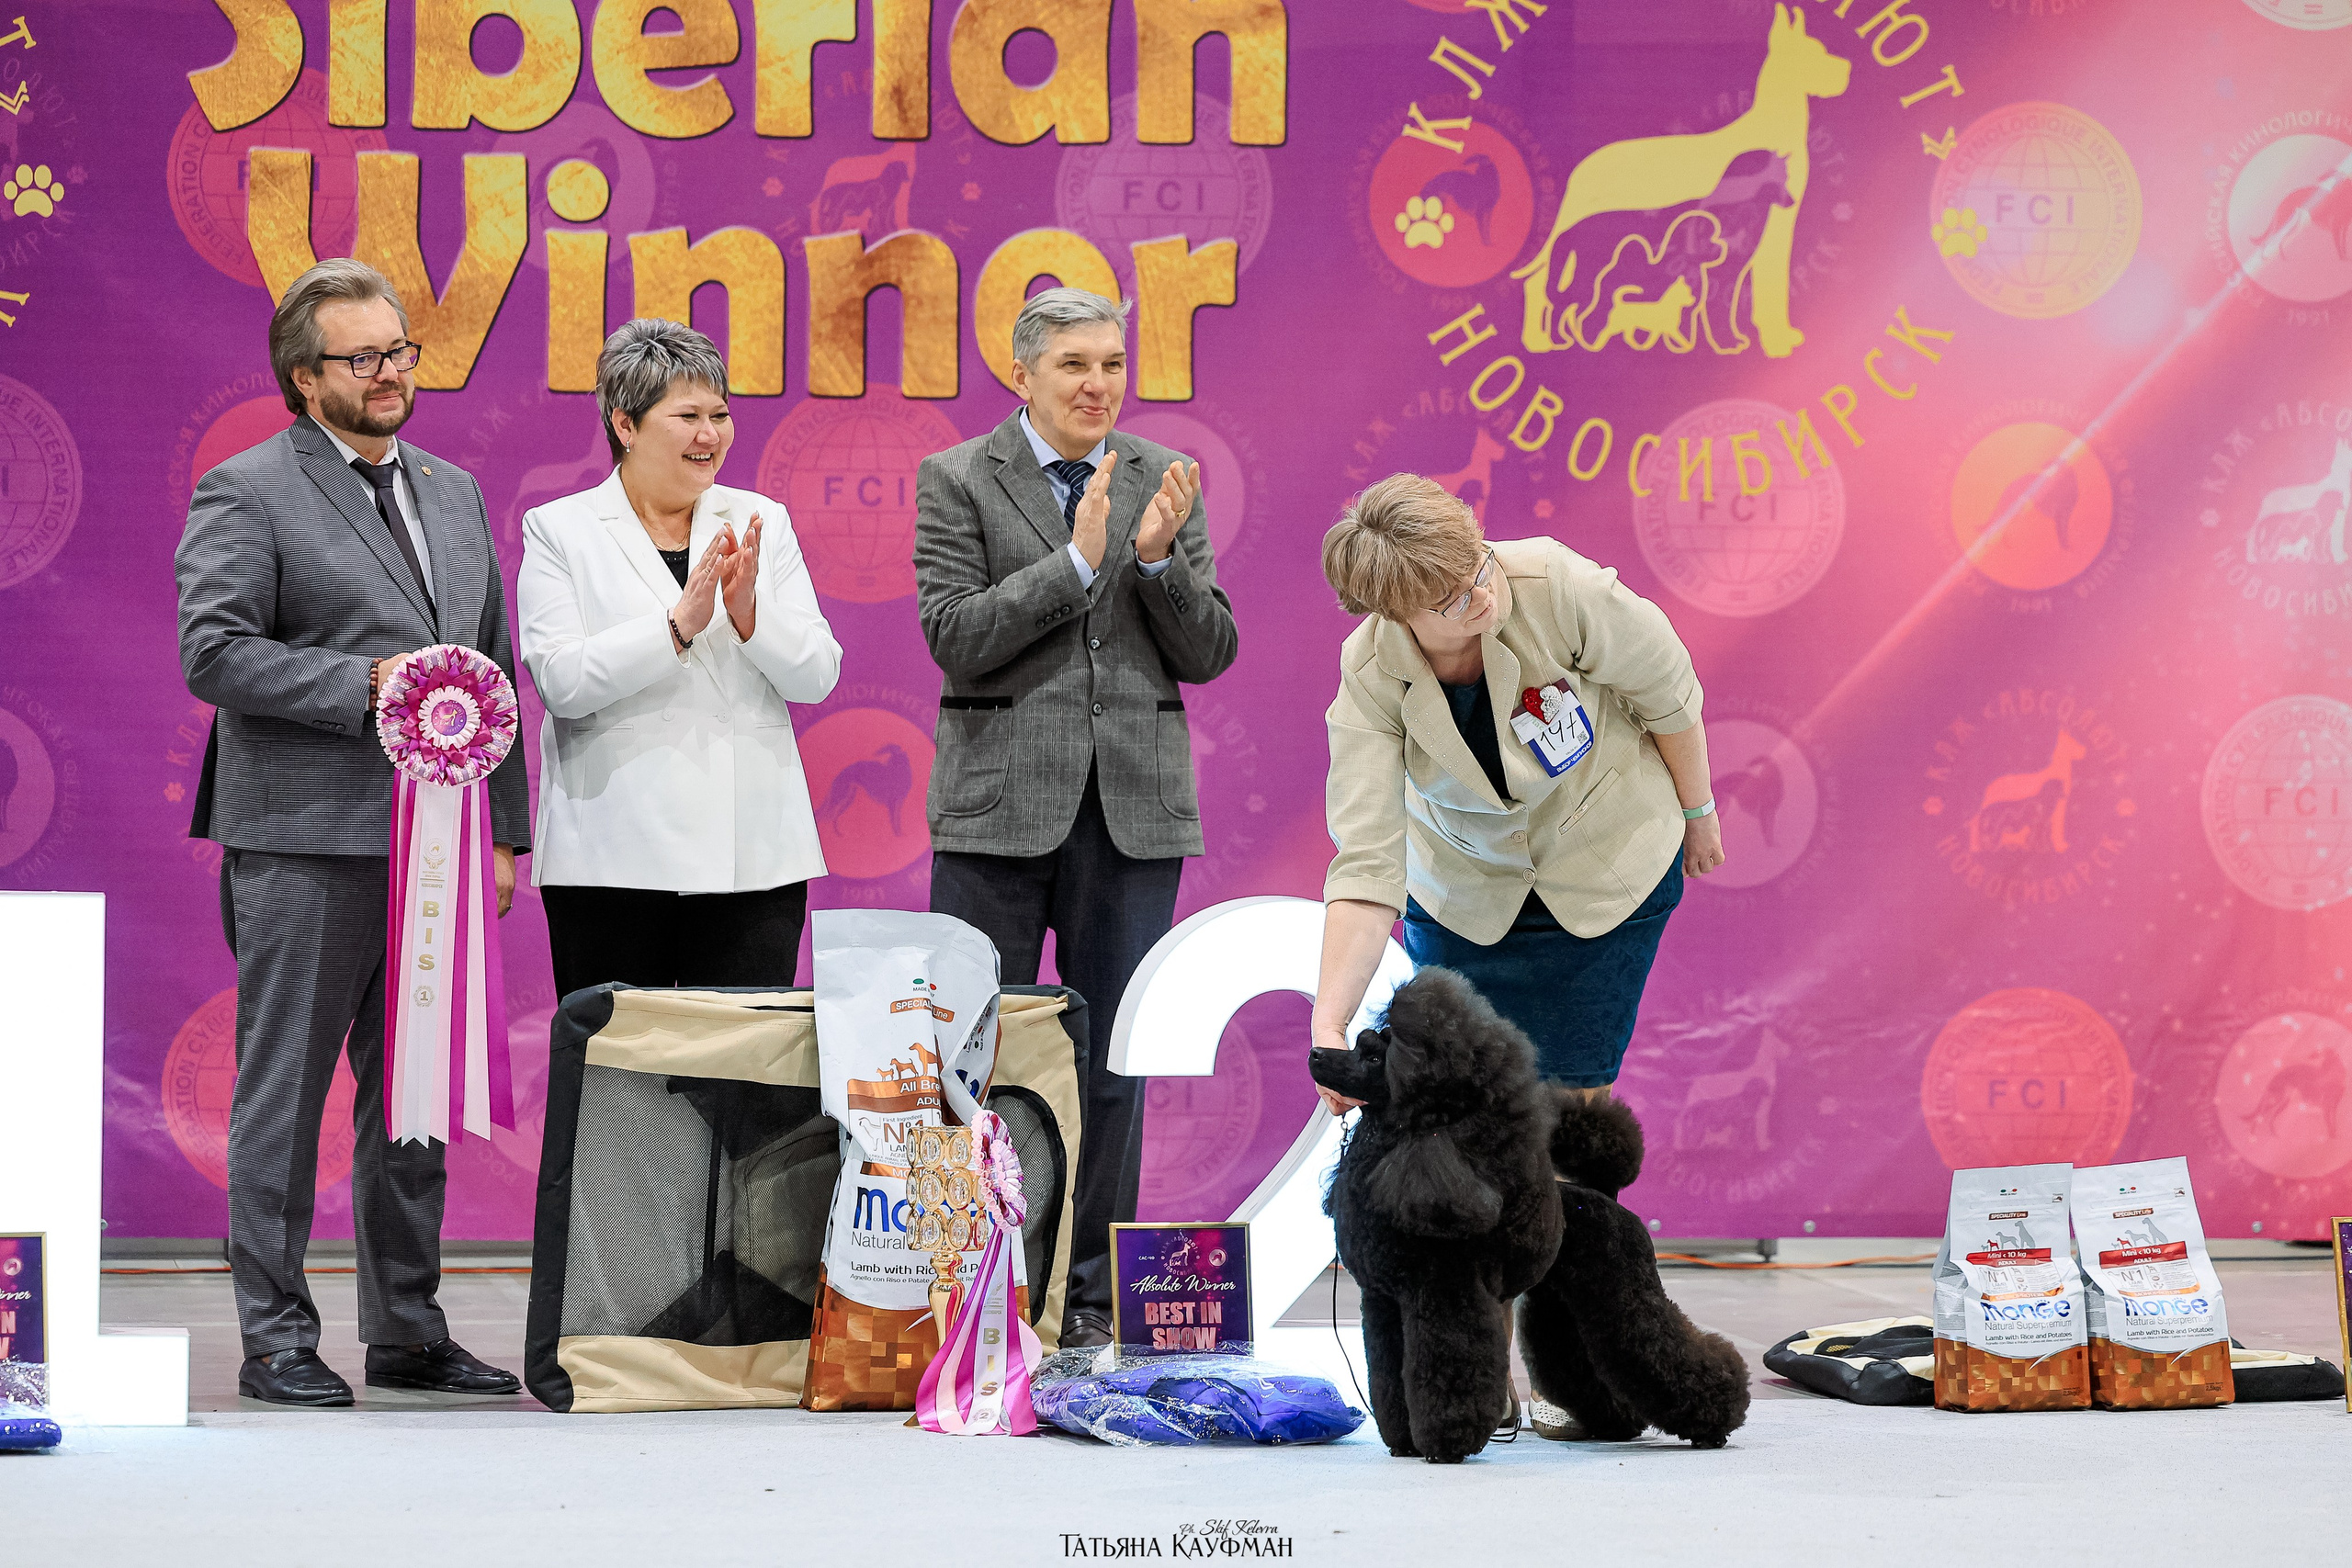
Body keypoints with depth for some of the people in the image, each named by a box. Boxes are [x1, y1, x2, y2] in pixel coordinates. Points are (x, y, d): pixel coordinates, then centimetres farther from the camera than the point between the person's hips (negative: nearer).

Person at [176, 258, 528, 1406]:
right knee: (284, 1093, -1)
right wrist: (368, 682, -19)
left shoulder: (454, 492, 17)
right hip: (306, 843, -6)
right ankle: (274, 1340, 5)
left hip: (434, 842, 7)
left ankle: (408, 1332, 18)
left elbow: (496, 664, 19)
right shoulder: (247, 493, -4)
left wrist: (507, 827, 14)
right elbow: (212, 651, -14)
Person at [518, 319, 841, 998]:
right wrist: (678, 625, -18)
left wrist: (749, 612, -12)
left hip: (753, 858, 2)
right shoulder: (559, 529, 4)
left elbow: (818, 676, 6)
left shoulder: (759, 522, 11)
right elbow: (560, 680, -9)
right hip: (613, 859, -2)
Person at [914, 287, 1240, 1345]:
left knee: (1112, 1057, 6)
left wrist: (1160, 557, -11)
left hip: (1134, 807, 3)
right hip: (1001, 800, -2)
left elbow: (1210, 654, 6)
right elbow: (954, 638, -9)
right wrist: (1078, 561, -15)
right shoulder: (957, 480, 1)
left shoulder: (1165, 482, 9)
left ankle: (1092, 1296, 14)